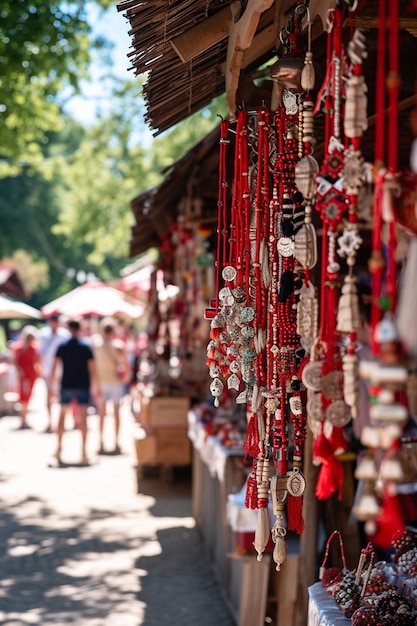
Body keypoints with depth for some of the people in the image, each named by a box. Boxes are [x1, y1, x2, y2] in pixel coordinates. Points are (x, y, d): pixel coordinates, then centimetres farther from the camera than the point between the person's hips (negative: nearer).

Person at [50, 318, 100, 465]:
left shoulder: (62, 348, 0)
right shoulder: (86, 348, -3)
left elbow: (54, 369, -4)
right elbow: (92, 370, -6)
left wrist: (52, 386, 3)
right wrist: (96, 388, 2)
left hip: (66, 386, 1)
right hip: (83, 387, -1)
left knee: (62, 416, 17)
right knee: (83, 419, -2)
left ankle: (59, 448, 15)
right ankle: (83, 452, -6)